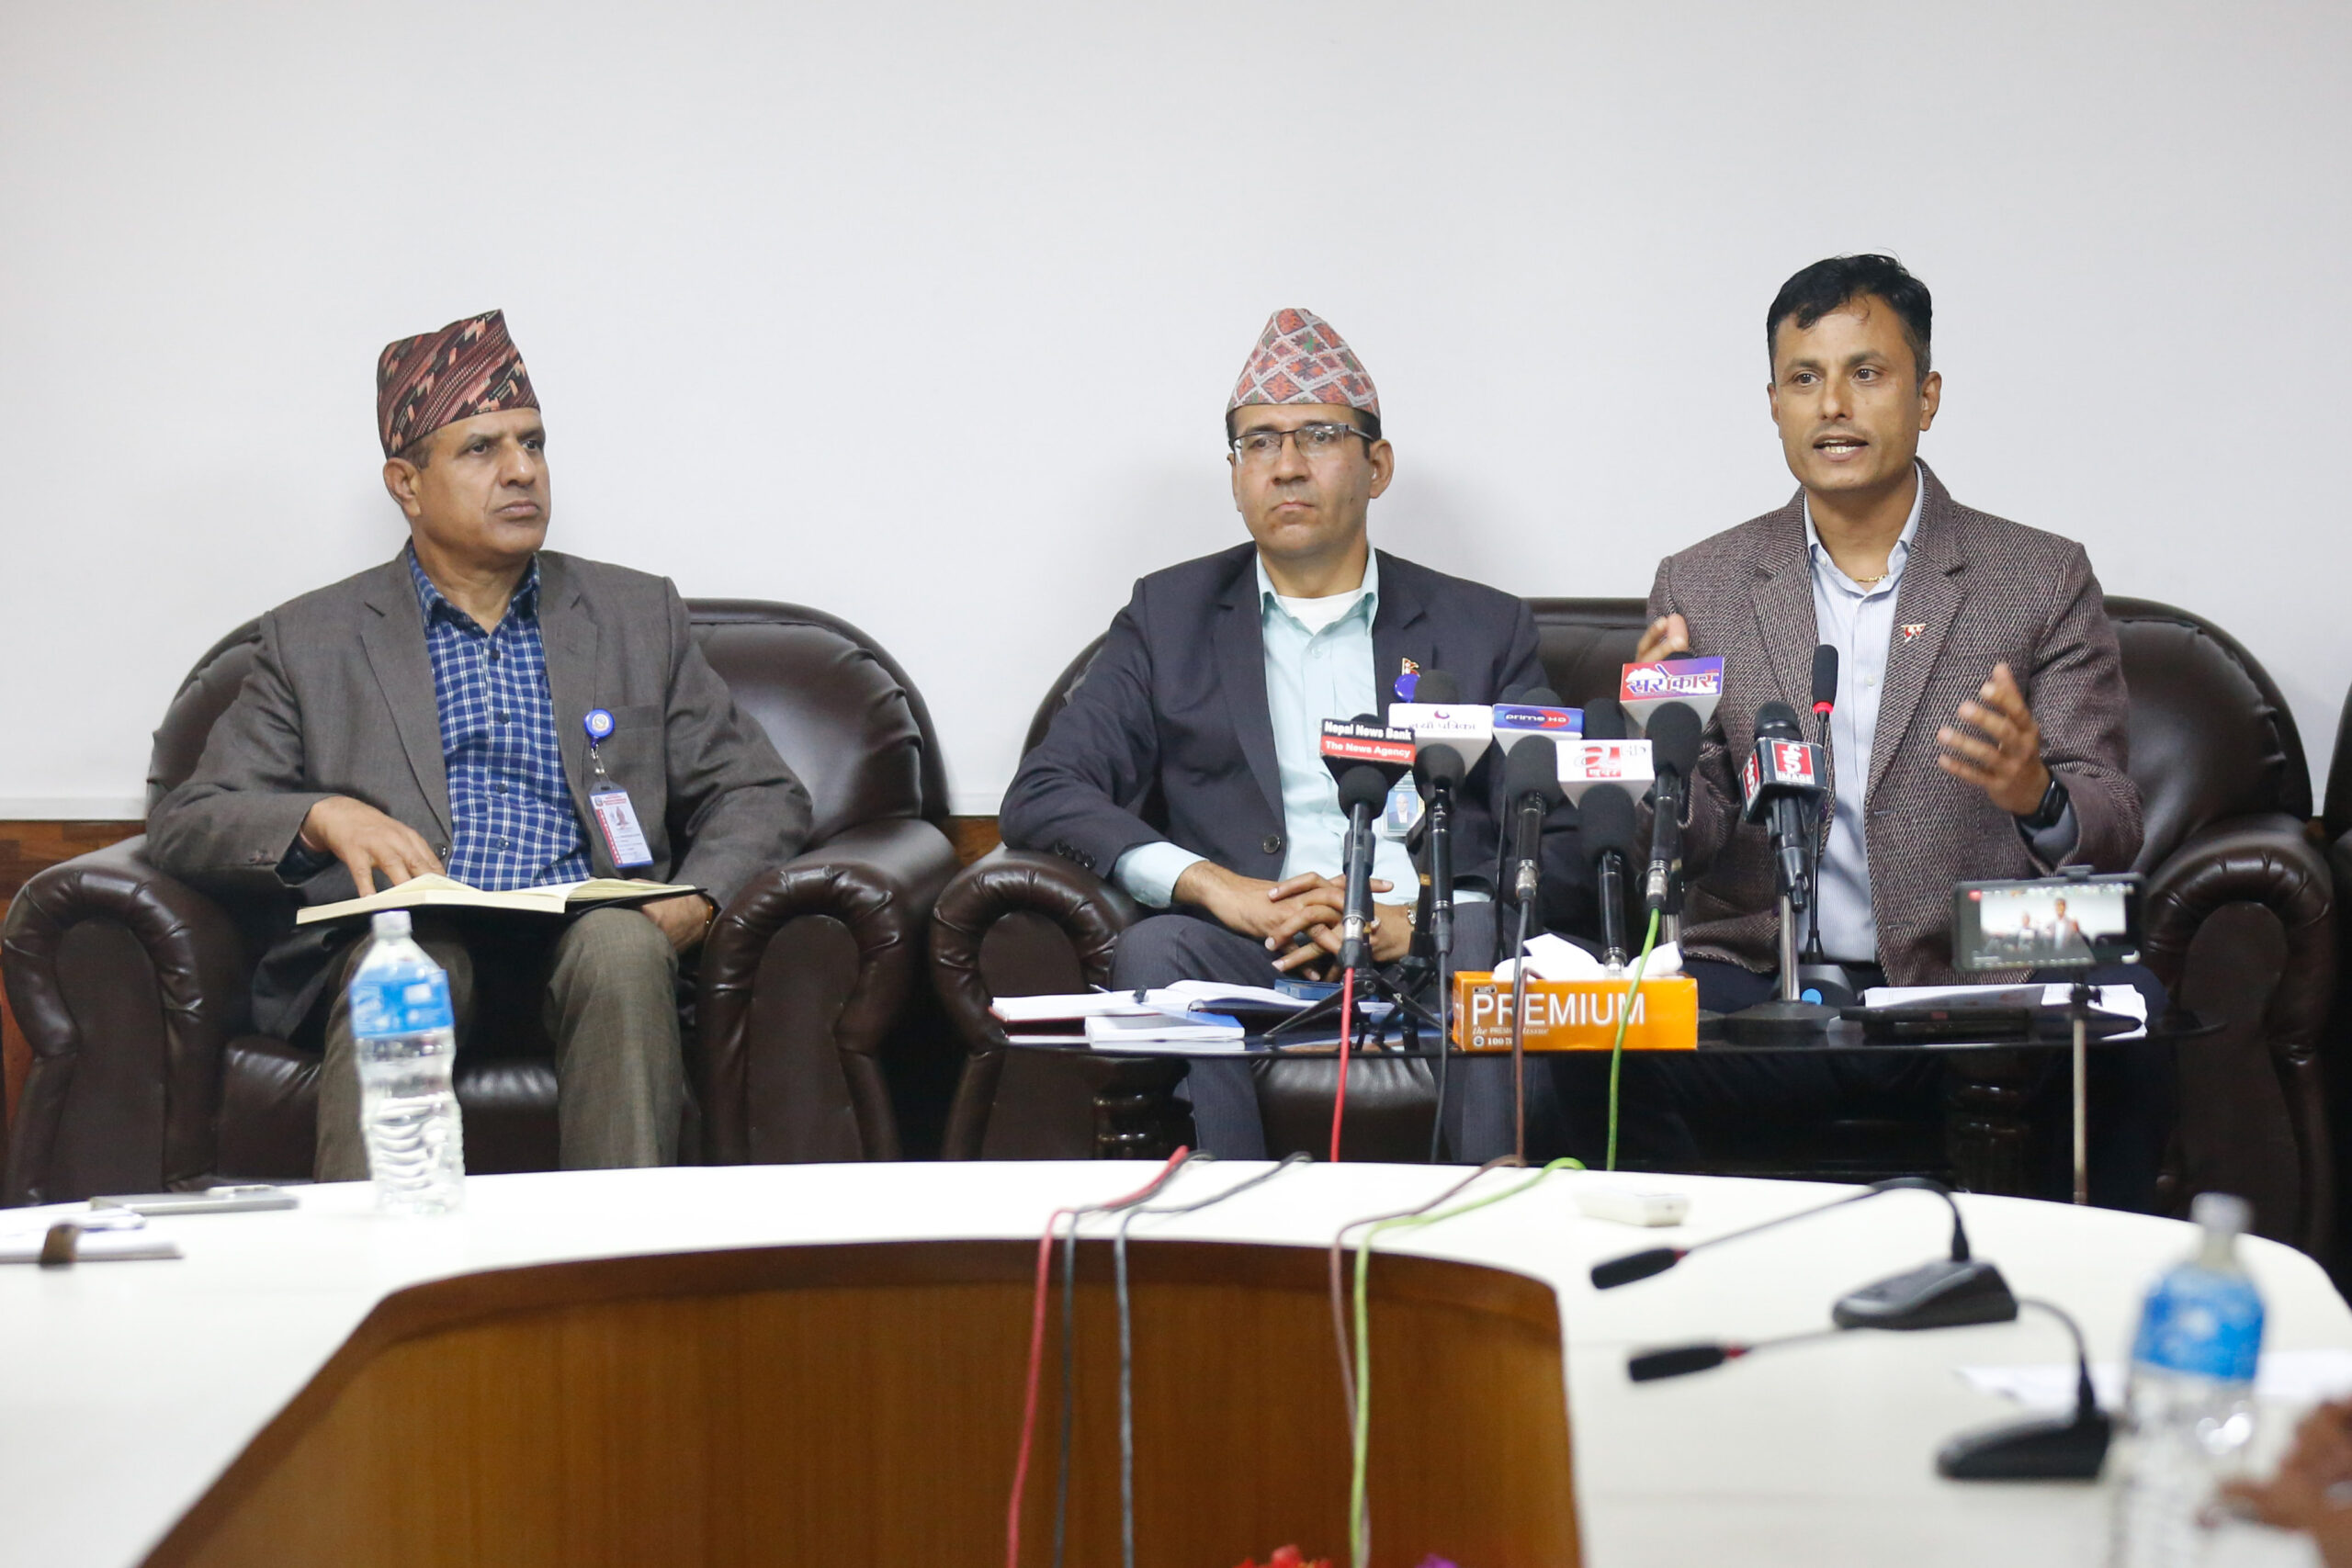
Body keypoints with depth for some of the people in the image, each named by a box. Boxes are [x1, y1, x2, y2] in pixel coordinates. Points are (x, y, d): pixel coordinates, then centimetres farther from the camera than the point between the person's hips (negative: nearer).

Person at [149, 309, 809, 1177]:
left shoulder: (638, 614, 19)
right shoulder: (312, 639, 15)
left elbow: (762, 794, 18)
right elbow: (183, 822, 10)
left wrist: (698, 901, -4)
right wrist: (322, 818, -12)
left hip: (584, 940, 1)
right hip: (408, 938, -1)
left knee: (621, 944, -34)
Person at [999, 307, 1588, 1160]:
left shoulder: (1483, 628, 19)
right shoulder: (1170, 615, 19)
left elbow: (1561, 849, 11)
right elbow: (1039, 799, 8)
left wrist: (1416, 921, -11)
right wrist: (1221, 888, -9)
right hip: (1247, 956, 0)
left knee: (1492, 944, -33)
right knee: (1156, 950, -32)